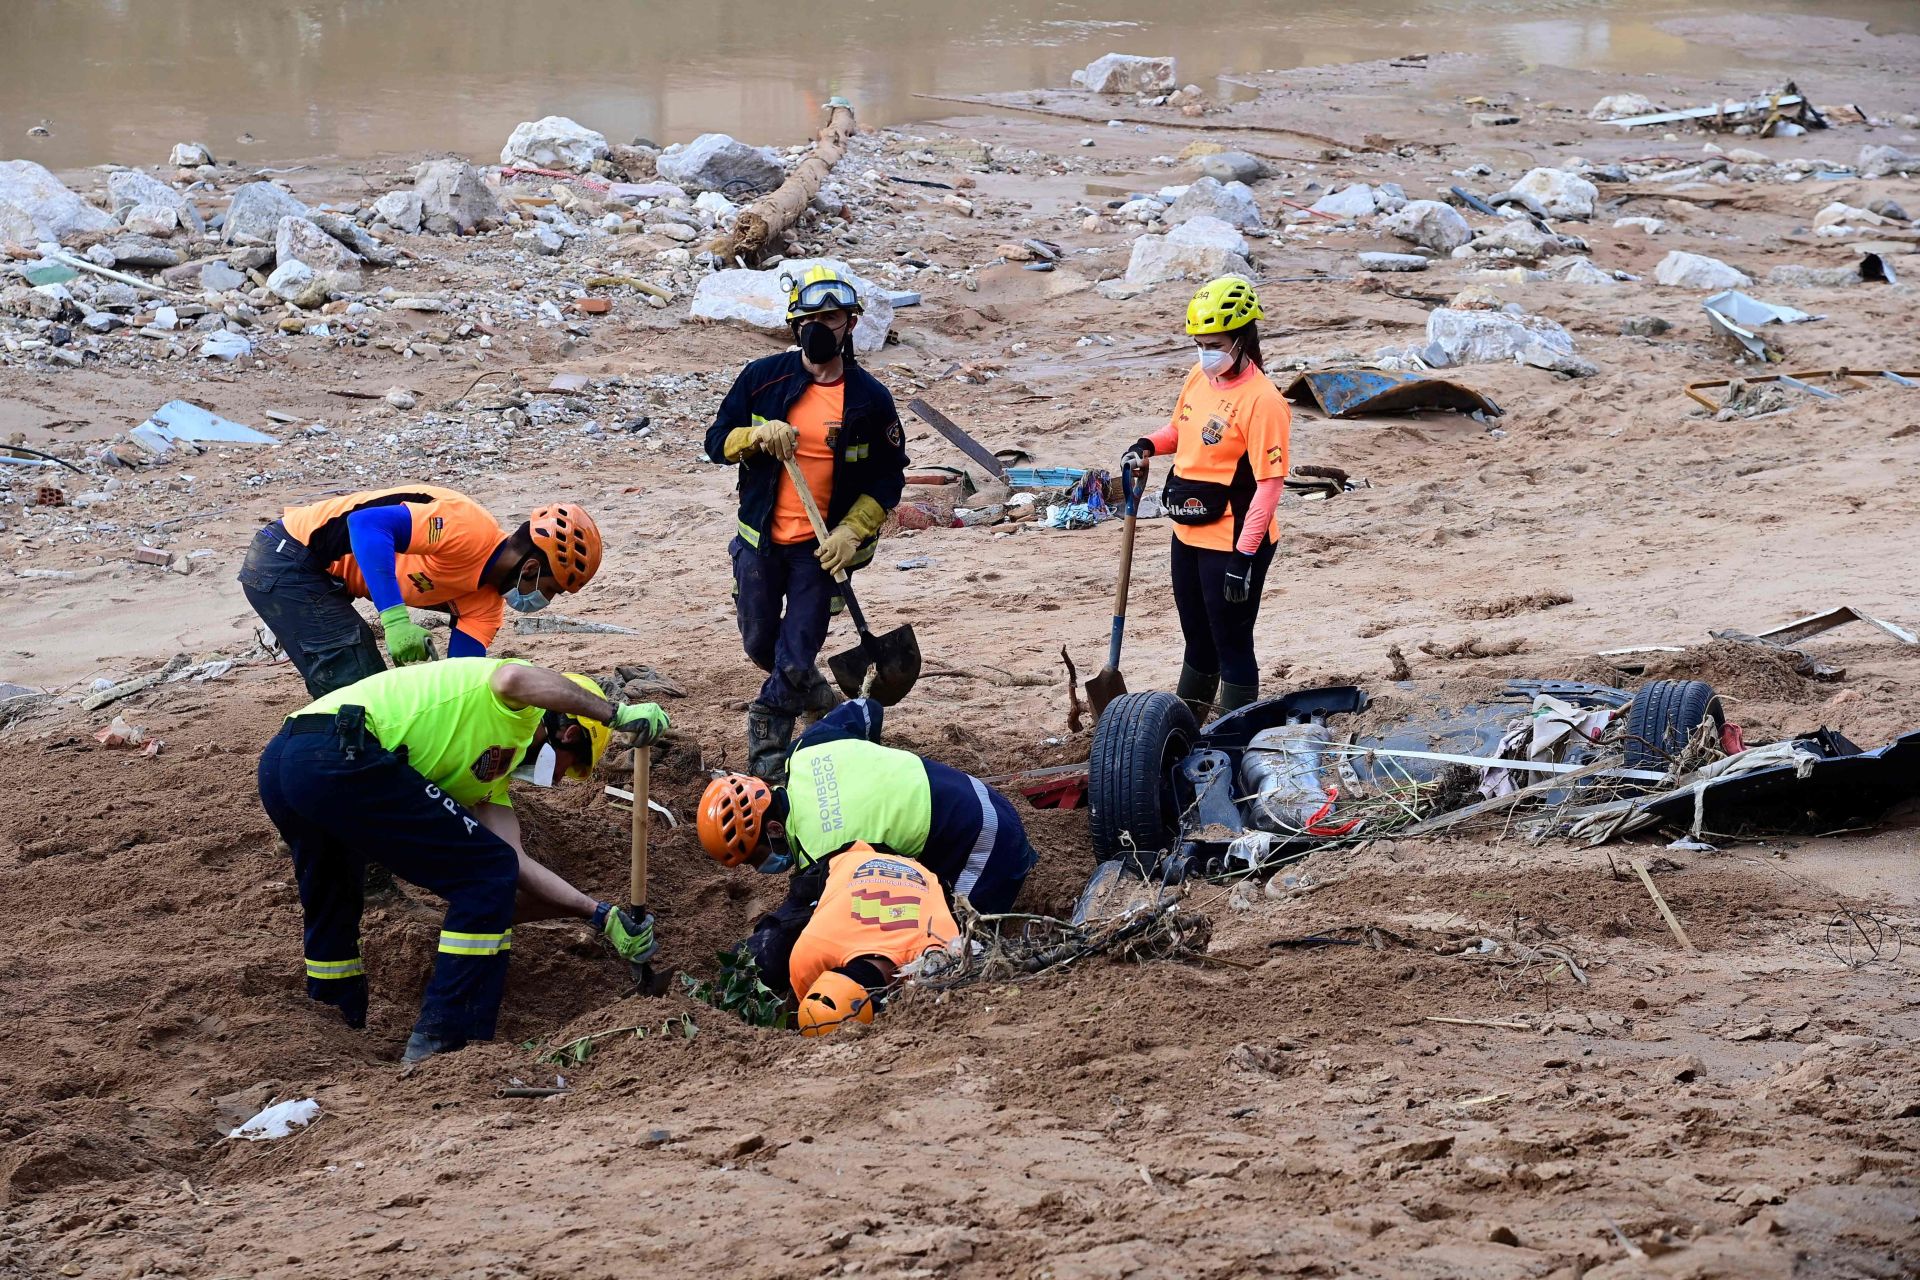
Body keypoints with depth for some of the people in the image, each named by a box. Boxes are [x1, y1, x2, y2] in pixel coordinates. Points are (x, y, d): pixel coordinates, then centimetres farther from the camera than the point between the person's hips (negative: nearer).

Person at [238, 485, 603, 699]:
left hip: (318, 575, 10)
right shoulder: (471, 532, -23)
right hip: (286, 561, -10)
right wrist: (395, 618, -39)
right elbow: (366, 523, -33)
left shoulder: (485, 601, 6)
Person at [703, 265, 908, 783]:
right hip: (760, 540, 2)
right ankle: (822, 702, 44)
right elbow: (716, 441, 2)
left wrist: (852, 531, -10)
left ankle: (764, 755, 12)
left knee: (794, 661, -5)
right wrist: (755, 435, -19)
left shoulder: (870, 398, -5)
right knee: (761, 647, 16)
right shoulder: (763, 378, -2)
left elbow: (888, 478, 2)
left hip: (822, 547, -2)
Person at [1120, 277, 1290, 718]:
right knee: (1198, 641, 22)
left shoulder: (1261, 400, -20)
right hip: (1188, 535, 9)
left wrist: (1244, 556, -23)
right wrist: (1149, 446, 1)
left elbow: (1270, 484, -21)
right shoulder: (1200, 378, 4)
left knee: (1232, 646, 0)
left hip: (1232, 544, -9)